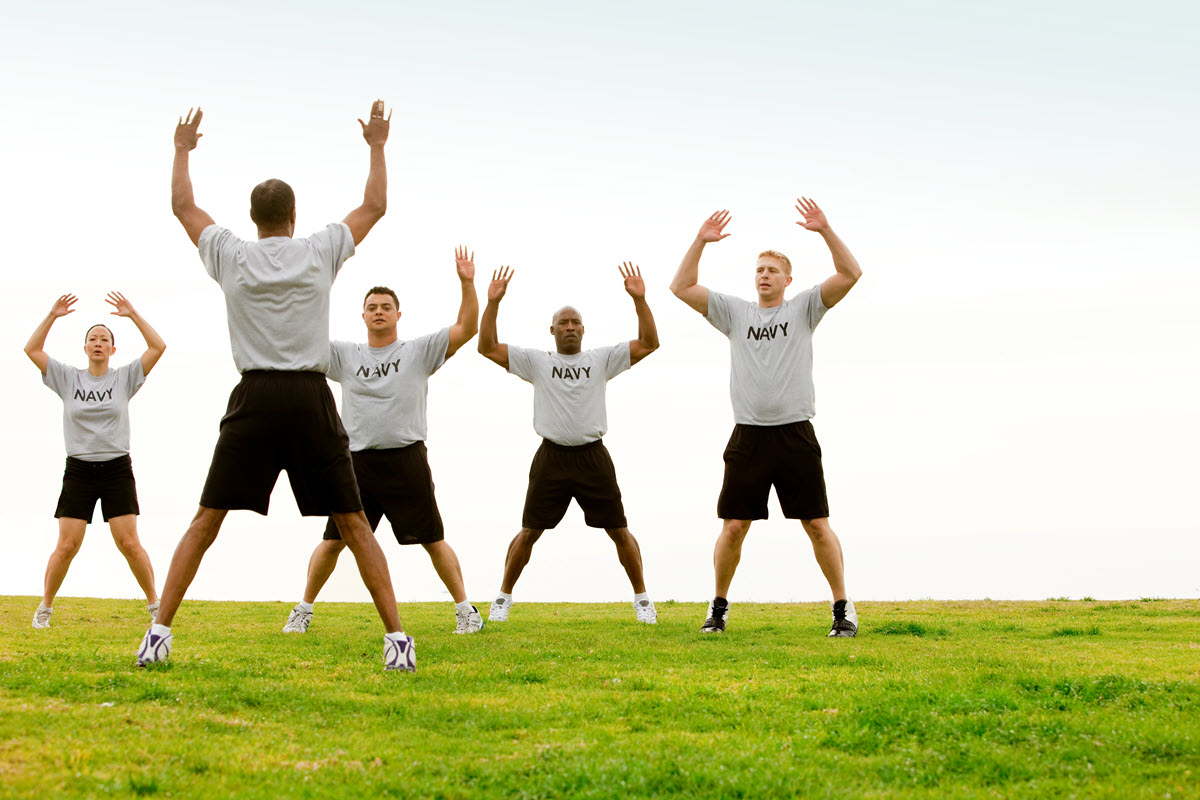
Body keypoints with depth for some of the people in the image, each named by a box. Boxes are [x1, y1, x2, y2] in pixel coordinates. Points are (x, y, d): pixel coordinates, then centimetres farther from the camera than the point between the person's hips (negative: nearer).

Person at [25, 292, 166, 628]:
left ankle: (155, 604, 3)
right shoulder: (68, 378, 6)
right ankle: (45, 607, 10)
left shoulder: (124, 377, 4)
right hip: (79, 471, 1)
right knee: (66, 546, -5)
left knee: (129, 543, -7)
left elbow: (158, 347, -5)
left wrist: (133, 315, -10)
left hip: (117, 469, -1)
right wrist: (52, 316, -8)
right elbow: (32, 350, 0)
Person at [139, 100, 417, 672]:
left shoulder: (231, 256, 6)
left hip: (254, 400, 1)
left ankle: (159, 633, 0)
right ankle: (396, 639, -3)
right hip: (312, 400, 0)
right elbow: (375, 206, 19)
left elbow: (183, 205, 23)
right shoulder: (320, 253, 4)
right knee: (354, 524, 3)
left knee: (205, 523, 6)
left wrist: (182, 150, 36)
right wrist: (377, 147, 31)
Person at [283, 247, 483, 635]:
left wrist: (467, 283, -14)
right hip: (358, 461, 2)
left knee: (433, 541, 0)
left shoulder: (419, 351, 6)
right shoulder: (345, 355, 11)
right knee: (333, 541, 3)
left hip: (406, 461, -2)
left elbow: (467, 327, -2)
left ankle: (465, 609, 9)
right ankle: (303, 610, 15)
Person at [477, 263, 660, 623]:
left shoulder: (601, 359, 7)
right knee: (529, 531, 2)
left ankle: (642, 597, 14)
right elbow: (488, 347, 0)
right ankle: (503, 597, 15)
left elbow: (649, 343, -1)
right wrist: (493, 303, -10)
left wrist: (639, 299, -12)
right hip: (552, 456, 0)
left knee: (619, 531, 2)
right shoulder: (536, 361, 6)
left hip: (593, 457, 0)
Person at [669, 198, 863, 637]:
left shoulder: (804, 309, 8)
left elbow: (850, 275, -3)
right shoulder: (734, 312, 13)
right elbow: (681, 287, 7)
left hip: (796, 435, -1)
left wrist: (825, 231, -12)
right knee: (733, 525, 0)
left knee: (818, 525, -2)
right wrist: (700, 242, -2)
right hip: (748, 436, 2)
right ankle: (719, 606, 14)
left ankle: (843, 607, 6)